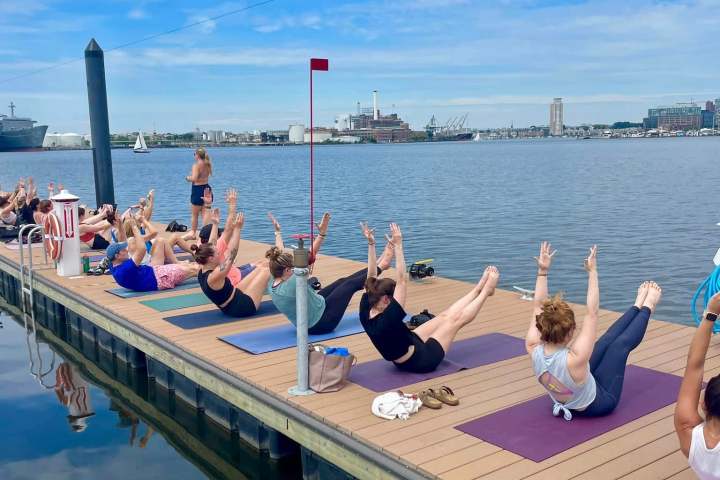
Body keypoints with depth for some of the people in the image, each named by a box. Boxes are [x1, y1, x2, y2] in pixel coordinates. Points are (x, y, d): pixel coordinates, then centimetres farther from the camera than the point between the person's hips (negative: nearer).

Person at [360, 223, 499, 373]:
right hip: (419, 361, -8)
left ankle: (479, 288, 33)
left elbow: (371, 276, -9)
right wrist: (398, 246, -41)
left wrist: (371, 244, -13)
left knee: (445, 316, 17)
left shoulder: (365, 313, -17)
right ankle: (485, 291, 27)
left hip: (408, 352, 8)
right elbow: (402, 281, -42)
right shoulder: (387, 320, -39)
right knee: (456, 318, 7)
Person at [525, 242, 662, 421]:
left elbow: (538, 307, -16)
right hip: (597, 404, -5)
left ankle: (638, 306, 37)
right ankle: (647, 308, 33)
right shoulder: (574, 359, -44)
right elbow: (592, 313, -39)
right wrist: (592, 271, -35)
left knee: (606, 342, 15)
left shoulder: (533, 349, -30)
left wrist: (542, 271, -18)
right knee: (621, 344, 7)